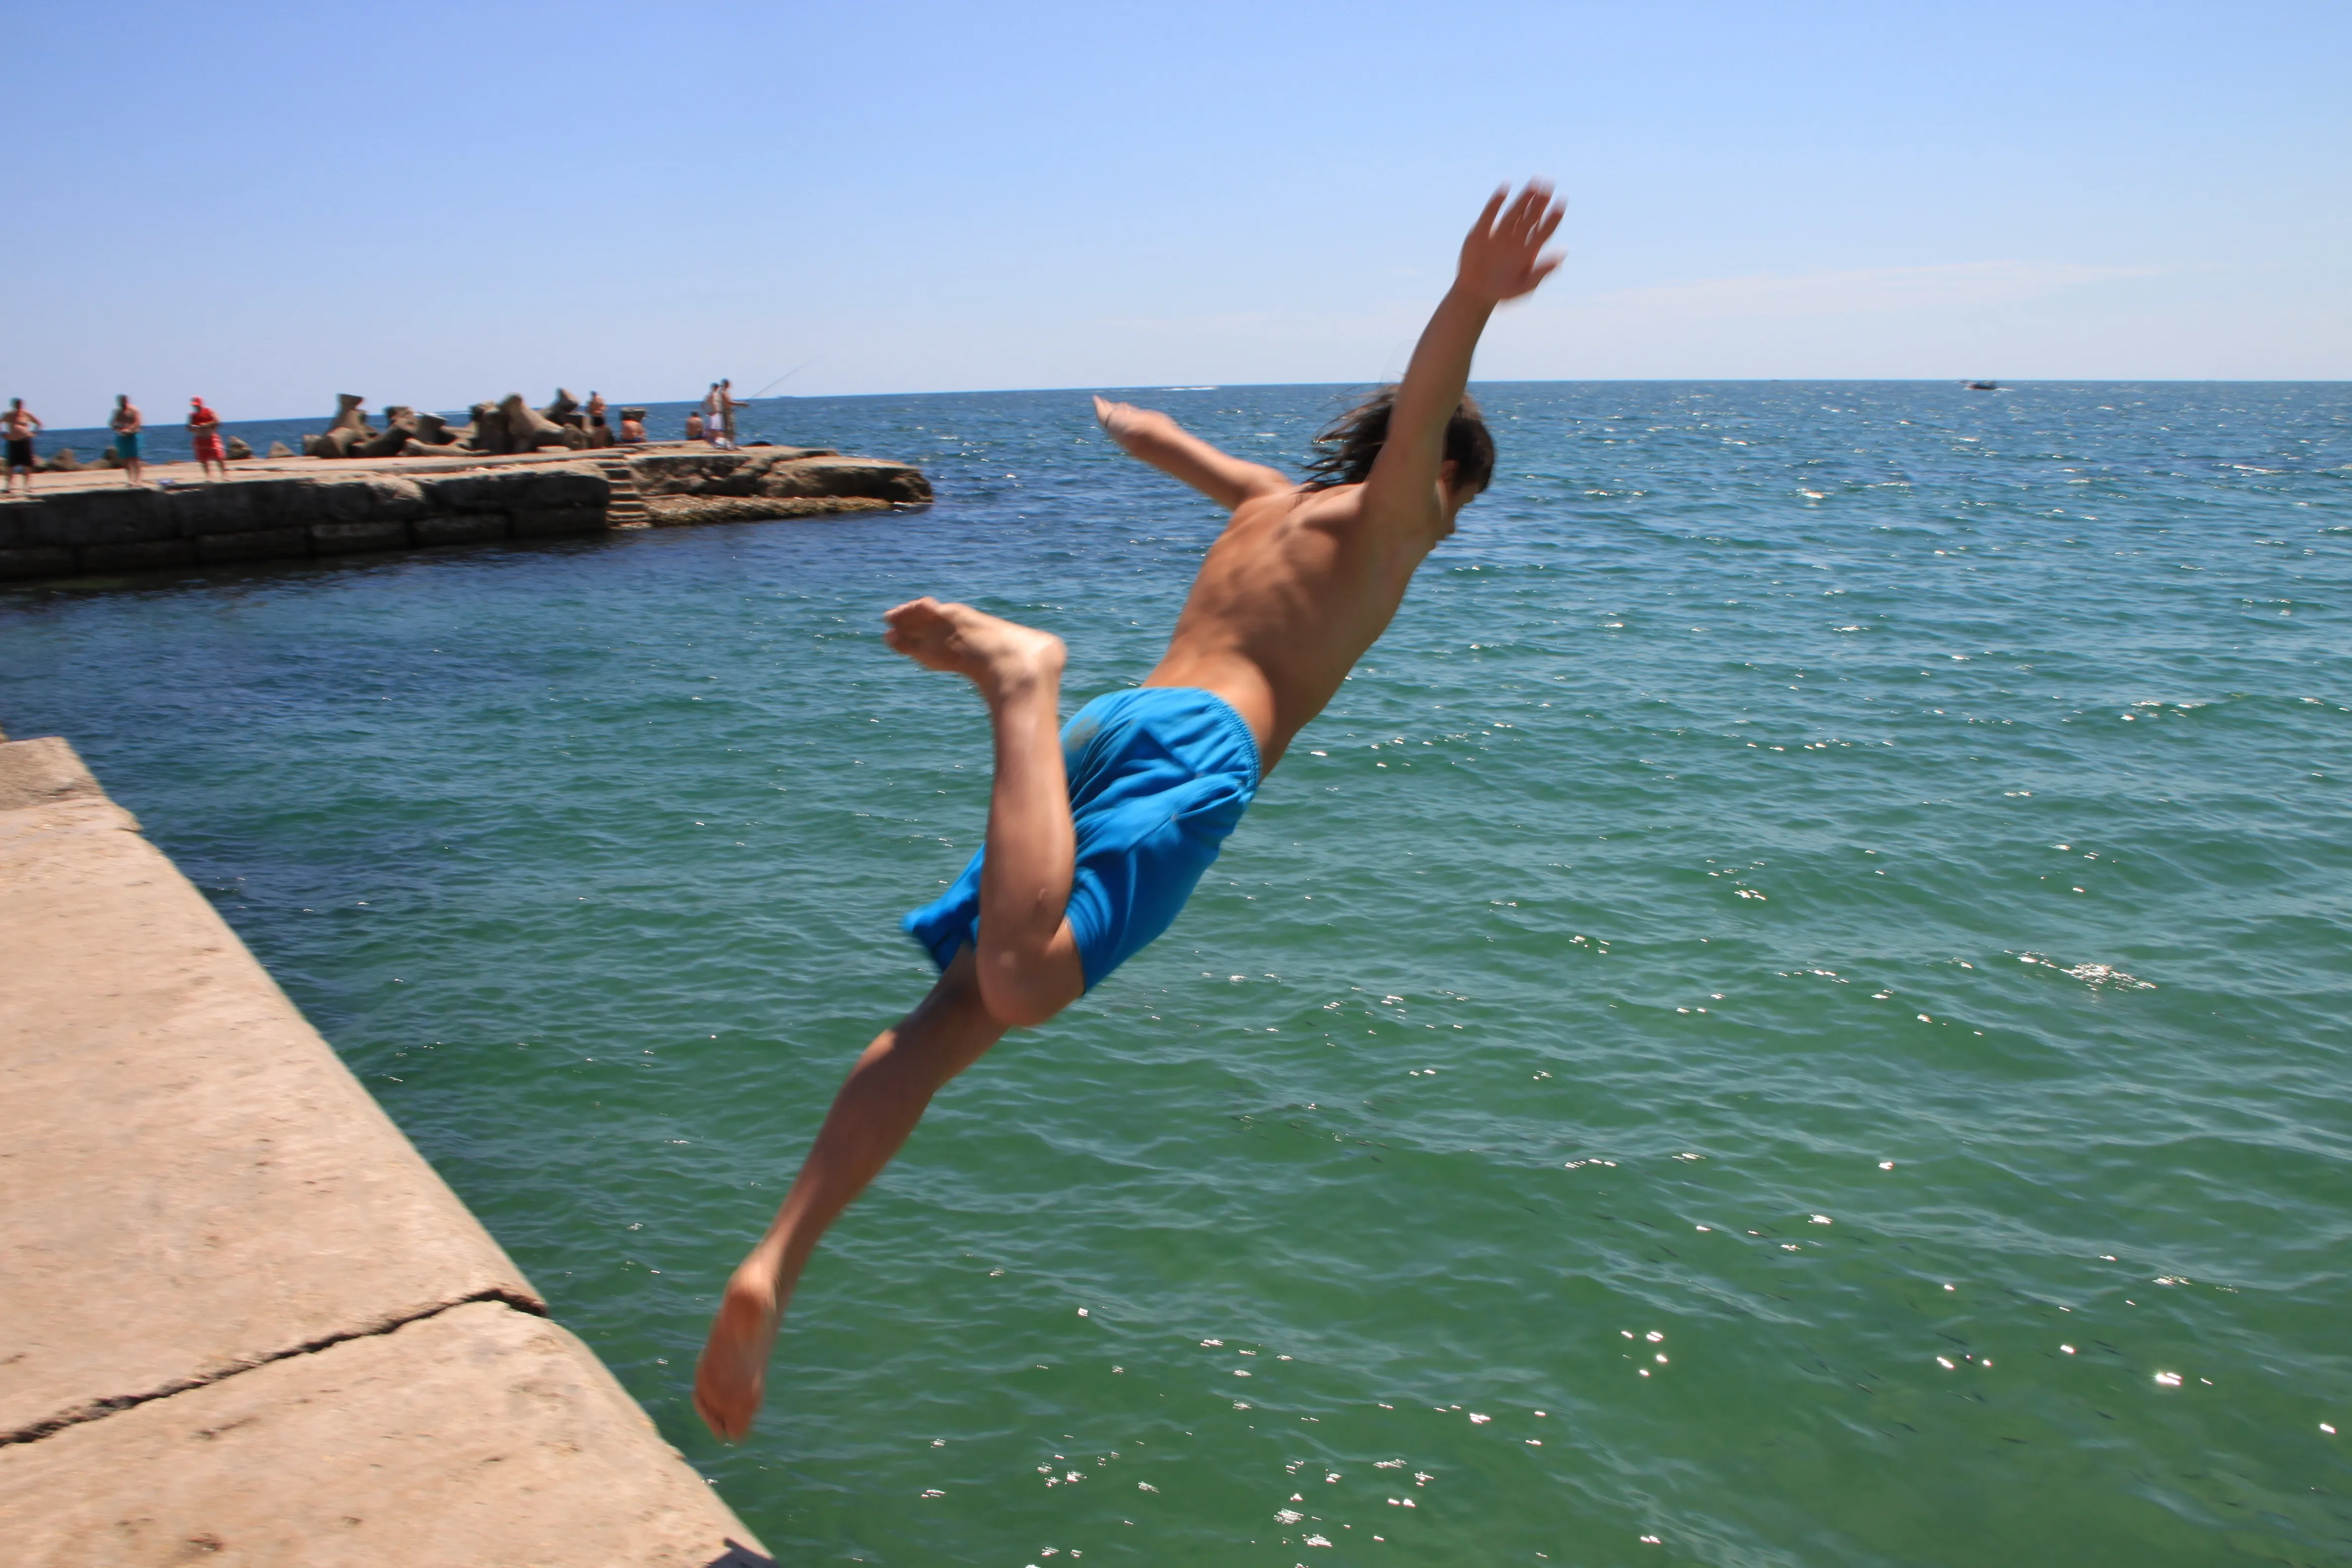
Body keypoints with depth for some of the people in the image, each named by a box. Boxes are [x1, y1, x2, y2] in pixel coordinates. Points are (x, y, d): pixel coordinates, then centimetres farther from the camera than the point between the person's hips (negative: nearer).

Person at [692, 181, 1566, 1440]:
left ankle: (772, 1271, -11)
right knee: (1020, 984, -31)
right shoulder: (1385, 513, 16)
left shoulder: (1268, 502, 35)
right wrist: (1473, 298, -27)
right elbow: (1418, 408, -8)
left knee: (951, 1017, -3)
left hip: (1105, 731, 7)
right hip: (1200, 745, -7)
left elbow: (1161, 439, 56)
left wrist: (1129, 425, 79)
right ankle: (1021, 673, -33)